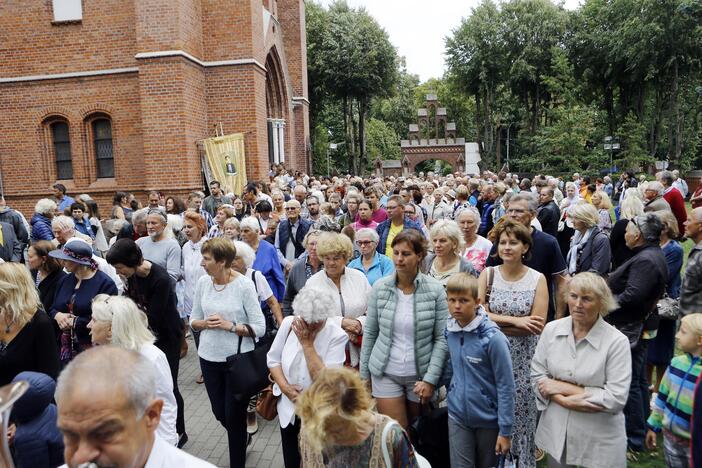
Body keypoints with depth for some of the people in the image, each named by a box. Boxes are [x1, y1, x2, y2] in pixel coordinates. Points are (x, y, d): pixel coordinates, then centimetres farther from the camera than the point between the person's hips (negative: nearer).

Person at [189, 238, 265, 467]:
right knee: (219, 412, 20)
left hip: (238, 358, -5)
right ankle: (243, 436, 51)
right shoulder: (203, 282, -4)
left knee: (234, 414, 7)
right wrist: (206, 323, -15)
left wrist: (230, 325, -24)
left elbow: (259, 328, -14)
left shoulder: (244, 285, -17)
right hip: (209, 356, 5)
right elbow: (193, 320, 6)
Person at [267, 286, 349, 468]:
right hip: (288, 406, 4)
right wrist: (285, 387, -14)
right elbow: (273, 359, 0)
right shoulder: (288, 323, -10)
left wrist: (307, 343, -26)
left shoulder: (337, 336, -22)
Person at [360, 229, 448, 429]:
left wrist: (430, 379, -12)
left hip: (420, 375, 0)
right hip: (385, 374, 1)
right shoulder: (380, 287, -5)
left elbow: (442, 339, -8)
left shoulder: (435, 290, -9)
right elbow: (369, 333, 2)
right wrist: (364, 374, 4)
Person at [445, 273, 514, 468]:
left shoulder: (493, 338, -21)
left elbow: (506, 386, -16)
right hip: (457, 416, 3)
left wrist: (505, 431, -13)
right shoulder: (449, 330, -5)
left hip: (488, 419, -3)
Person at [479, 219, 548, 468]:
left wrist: (494, 322, -13)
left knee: (521, 411, 6)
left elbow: (537, 325, -10)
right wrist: (515, 321, -16)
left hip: (524, 358, -1)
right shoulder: (487, 275, 0)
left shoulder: (538, 279, -3)